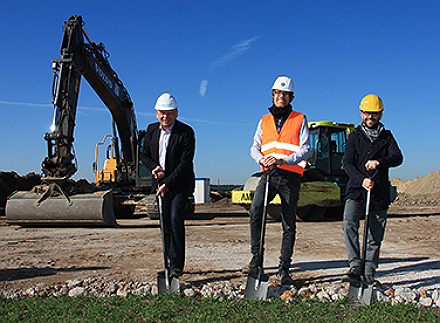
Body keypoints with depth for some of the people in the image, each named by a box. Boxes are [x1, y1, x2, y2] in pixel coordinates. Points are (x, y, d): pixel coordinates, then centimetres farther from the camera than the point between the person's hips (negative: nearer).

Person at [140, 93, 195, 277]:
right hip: (160, 183, 5)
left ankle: (177, 266, -7)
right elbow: (144, 154, 14)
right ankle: (171, 262, 18)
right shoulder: (152, 130, 6)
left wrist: (167, 184, -19)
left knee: (176, 220, -14)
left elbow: (185, 163, -16)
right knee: (166, 224, 7)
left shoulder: (186, 132, -12)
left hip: (180, 184, -5)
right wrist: (154, 167, -8)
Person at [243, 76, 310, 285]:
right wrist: (261, 159, -11)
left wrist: (283, 159, -18)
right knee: (255, 210, -22)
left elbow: (305, 150, -2)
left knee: (289, 224, 2)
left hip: (290, 176, -1)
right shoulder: (265, 120, 17)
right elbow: (255, 147, 13)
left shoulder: (300, 120, 8)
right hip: (269, 174, 2)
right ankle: (256, 259, -14)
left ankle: (284, 268, 11)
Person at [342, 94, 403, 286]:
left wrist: (379, 162, -26)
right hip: (356, 190, -1)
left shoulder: (387, 137, 14)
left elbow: (397, 157, -4)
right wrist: (361, 179, -20)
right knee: (349, 223, -24)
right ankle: (355, 266, -21)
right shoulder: (355, 136, 11)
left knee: (375, 237, 4)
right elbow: (347, 163, -1)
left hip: (380, 194, 2)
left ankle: (369, 272, 16)